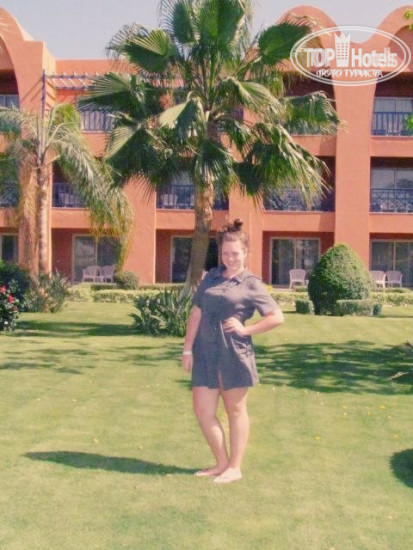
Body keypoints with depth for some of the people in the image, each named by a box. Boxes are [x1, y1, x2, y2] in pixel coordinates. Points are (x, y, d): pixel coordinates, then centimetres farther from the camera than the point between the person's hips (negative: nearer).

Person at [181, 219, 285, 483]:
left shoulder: (251, 284, -1)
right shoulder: (211, 277, 11)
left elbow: (277, 317, -3)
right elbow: (196, 313, 10)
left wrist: (246, 329, -9)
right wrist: (188, 349, 6)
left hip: (234, 355, -4)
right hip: (205, 354, 5)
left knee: (235, 410, 9)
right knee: (203, 411, 7)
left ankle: (235, 467, 22)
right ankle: (222, 463, 24)